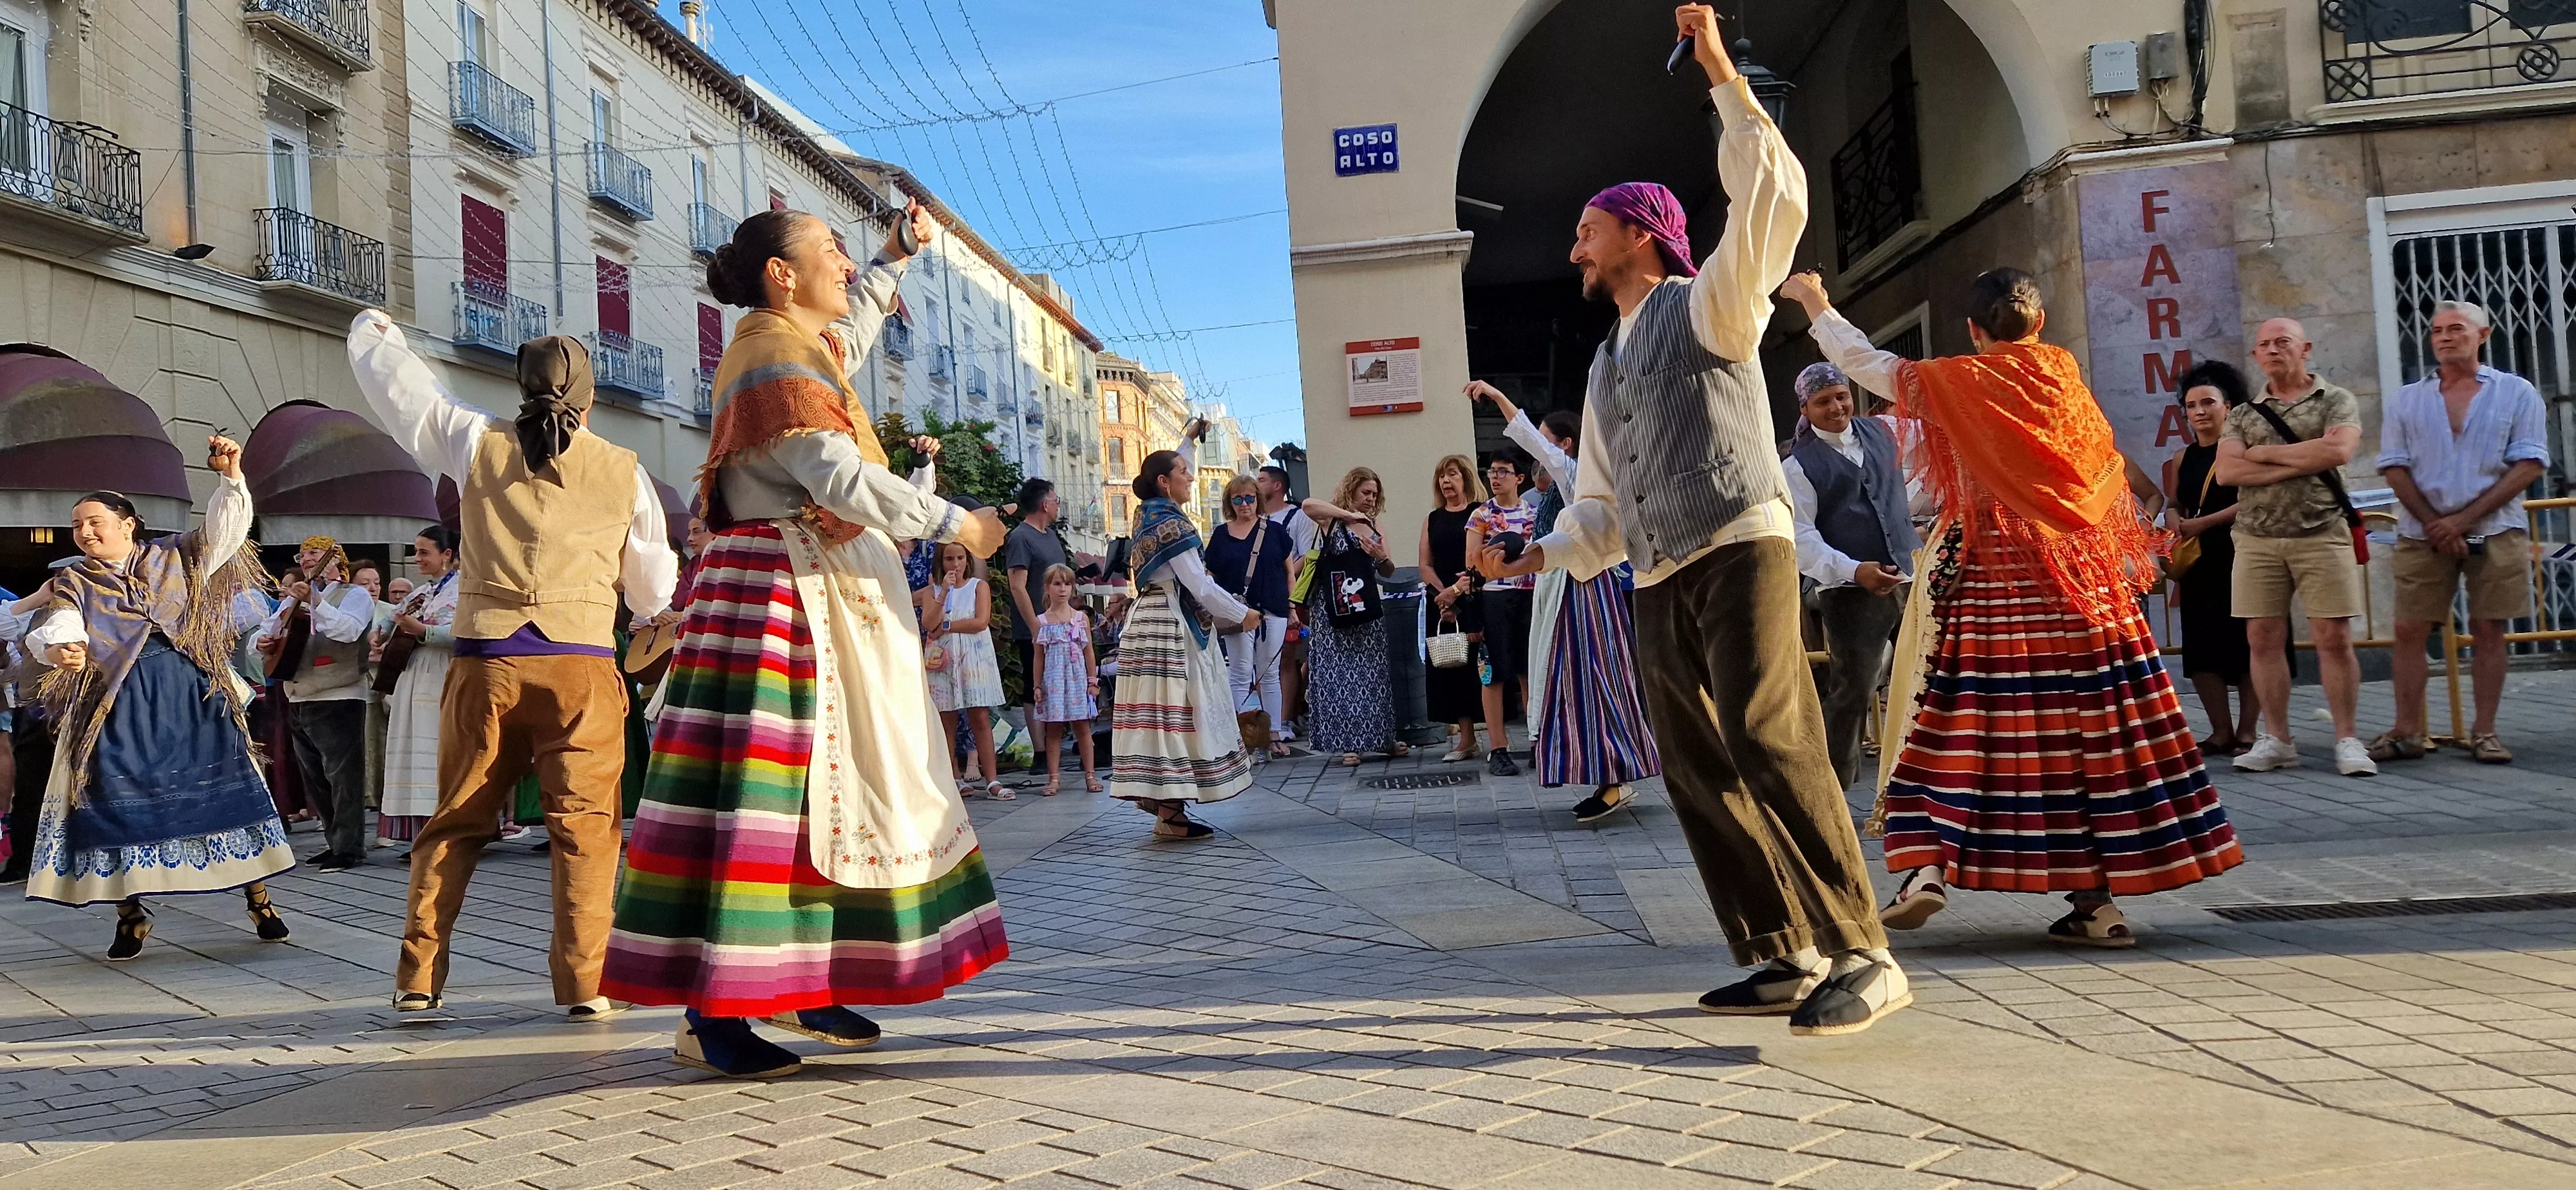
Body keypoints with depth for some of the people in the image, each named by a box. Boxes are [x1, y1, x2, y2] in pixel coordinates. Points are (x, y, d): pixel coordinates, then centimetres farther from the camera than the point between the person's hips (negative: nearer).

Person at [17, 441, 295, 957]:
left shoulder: (178, 560, 9)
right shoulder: (74, 585, 8)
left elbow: (226, 528, 0)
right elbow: (57, 630, -9)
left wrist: (230, 476, -16)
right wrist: (58, 650, -33)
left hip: (193, 702, -1)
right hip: (119, 713, 1)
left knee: (224, 794, -1)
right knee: (123, 807, 0)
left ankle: (259, 899, 6)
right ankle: (131, 914, 11)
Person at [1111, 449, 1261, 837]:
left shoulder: (1148, 519, 15)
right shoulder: (1170, 522, -13)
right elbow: (1199, 584, -15)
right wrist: (1242, 614, -5)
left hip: (1148, 618, 9)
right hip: (1171, 626, -9)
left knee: (1157, 712, 10)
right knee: (1175, 712, -7)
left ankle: (1159, 799, 14)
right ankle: (1170, 814, -6)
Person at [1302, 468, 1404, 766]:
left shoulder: (1374, 525, 13)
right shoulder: (1332, 519, -3)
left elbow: (1388, 572, 15)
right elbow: (1308, 506, -27)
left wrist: (1382, 557, -8)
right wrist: (1350, 515, -21)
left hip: (1366, 607, 5)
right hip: (1333, 609, -5)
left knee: (1372, 673, 8)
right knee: (1338, 674, -3)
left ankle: (1381, 738, 16)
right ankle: (1347, 742, 2)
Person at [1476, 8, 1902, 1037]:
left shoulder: (1708, 305, 5)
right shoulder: (1604, 370, 26)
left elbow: (1773, 201, -14)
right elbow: (1599, 506, 27)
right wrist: (1544, 553, 9)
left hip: (1739, 553, -8)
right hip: (1660, 586, 8)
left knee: (1771, 742, -20)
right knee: (1700, 778, 4)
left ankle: (1861, 956, -16)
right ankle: (1784, 961, 10)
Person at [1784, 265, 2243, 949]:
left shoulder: (1953, 383, -3)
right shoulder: (2068, 380, 7)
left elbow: (1863, 363, 9)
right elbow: (2106, 480, 14)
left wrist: (1815, 305, 23)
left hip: (1990, 581, -2)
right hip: (2081, 583, 3)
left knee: (1971, 724, 2)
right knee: (2088, 726, 4)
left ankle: (1929, 867, -9)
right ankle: (2099, 899, 6)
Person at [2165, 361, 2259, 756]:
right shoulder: (2182, 459, 14)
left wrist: (2202, 523, -15)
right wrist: (2175, 526, -1)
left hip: (2238, 558, -6)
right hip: (2198, 563, 6)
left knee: (2245, 643, -2)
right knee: (2201, 648, 4)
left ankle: (2246, 730, 5)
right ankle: (2221, 731, 11)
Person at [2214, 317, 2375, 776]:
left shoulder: (2336, 402, 5)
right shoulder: (2242, 414, 13)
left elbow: (2338, 451, -14)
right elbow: (2226, 472, -3)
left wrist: (2267, 453, -7)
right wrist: (2305, 459, -8)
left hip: (2322, 535, -3)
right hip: (2257, 540, 3)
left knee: (2334, 638, -5)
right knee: (2263, 638, 2)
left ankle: (2347, 739, 3)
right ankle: (2276, 739, 10)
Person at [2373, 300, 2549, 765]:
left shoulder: (2517, 393, 4)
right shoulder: (2406, 401, 9)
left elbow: (2529, 465, -4)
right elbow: (2395, 468, 3)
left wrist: (2464, 519, -12)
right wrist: (2433, 524, -10)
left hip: (2495, 532, -1)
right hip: (2423, 534, 2)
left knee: (2488, 631, 1)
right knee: (2410, 630, -1)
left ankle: (2485, 733, 9)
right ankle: (2407, 732, 4)